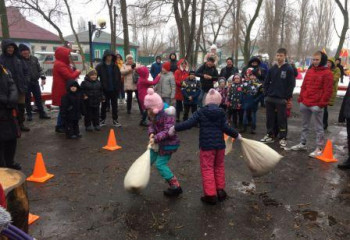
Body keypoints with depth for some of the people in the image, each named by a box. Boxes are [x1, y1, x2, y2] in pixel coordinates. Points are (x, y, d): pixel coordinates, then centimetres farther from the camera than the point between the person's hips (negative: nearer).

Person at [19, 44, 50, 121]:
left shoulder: (34, 58, 7)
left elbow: (39, 69, 10)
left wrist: (43, 77, -2)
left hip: (35, 81, 3)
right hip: (26, 83, -3)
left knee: (38, 98, 8)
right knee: (27, 99, 6)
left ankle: (42, 113, 16)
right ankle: (29, 114, 18)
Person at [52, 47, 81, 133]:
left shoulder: (62, 64, 15)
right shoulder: (60, 65, -19)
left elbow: (68, 74, 16)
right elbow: (69, 76, -22)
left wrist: (74, 72, -1)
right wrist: (77, 72, -7)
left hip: (64, 89, 10)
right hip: (62, 91, -10)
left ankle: (62, 125, 24)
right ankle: (59, 127, 9)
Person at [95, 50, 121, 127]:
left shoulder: (115, 66, 3)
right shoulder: (100, 66, -6)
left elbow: (119, 78, 4)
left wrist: (119, 88, -1)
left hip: (114, 89, 2)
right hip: (105, 90, -2)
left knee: (114, 105, 9)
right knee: (104, 105, 12)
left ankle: (115, 120, 19)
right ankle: (102, 119, 26)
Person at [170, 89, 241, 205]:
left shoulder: (201, 112, -7)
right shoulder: (221, 112, 0)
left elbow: (189, 123, -11)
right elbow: (225, 128, -6)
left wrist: (175, 128, -3)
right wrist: (236, 135, 8)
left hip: (206, 145, -3)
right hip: (220, 145, 4)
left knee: (207, 169, 5)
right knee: (219, 167, 21)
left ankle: (210, 195, 9)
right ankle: (220, 190, 29)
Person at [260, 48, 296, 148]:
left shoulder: (289, 69, -3)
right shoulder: (272, 69, 10)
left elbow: (291, 84, -6)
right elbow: (266, 82, 13)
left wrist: (287, 97, -10)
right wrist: (266, 94, 4)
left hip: (281, 99, -4)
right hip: (269, 98, 5)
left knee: (281, 119, 1)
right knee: (270, 118, 10)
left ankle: (282, 138, 10)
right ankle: (270, 135, 22)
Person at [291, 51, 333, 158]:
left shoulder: (327, 73, -7)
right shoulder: (309, 71, 14)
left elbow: (328, 90, -10)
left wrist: (322, 103, -14)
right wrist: (300, 99, 10)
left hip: (316, 105, -7)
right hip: (305, 103, 7)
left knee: (318, 128, 2)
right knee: (304, 125, 16)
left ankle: (319, 148, 8)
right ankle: (302, 144, 28)